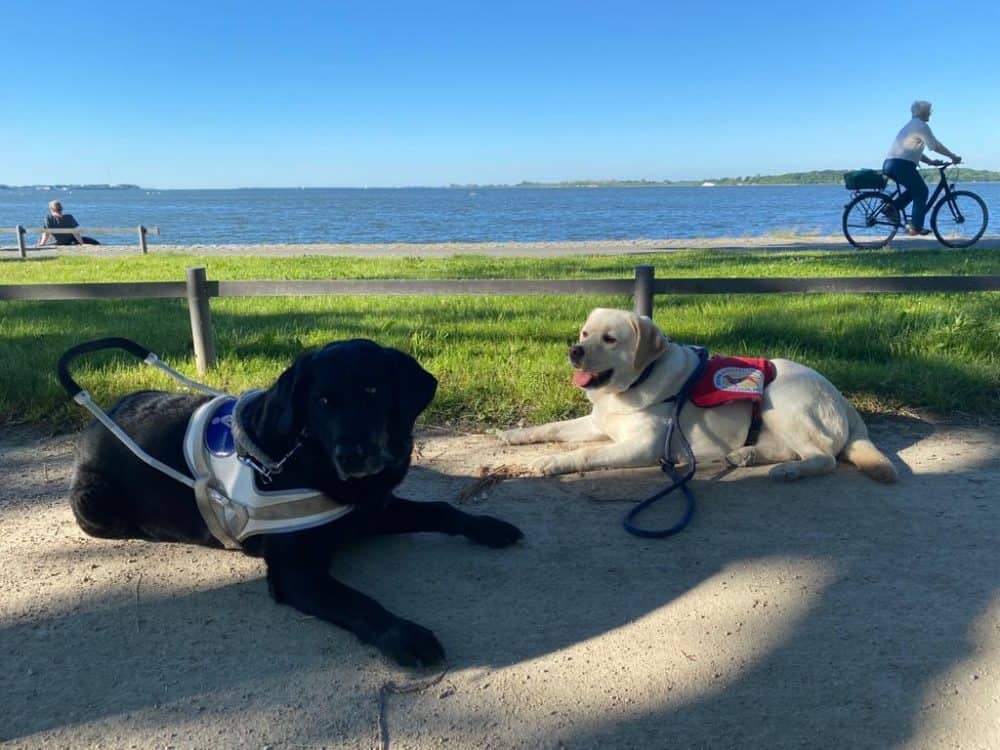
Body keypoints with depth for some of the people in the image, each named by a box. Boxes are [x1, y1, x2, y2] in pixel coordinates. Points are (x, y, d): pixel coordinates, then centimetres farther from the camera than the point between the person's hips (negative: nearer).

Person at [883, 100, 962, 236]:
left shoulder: (910, 125, 27)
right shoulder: (921, 126, -3)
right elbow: (936, 146, -3)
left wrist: (930, 161, 26)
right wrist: (953, 156, 6)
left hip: (889, 164, 9)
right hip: (902, 164, -9)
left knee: (914, 189, 23)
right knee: (921, 192, 3)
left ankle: (892, 207, 6)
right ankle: (915, 227, -2)